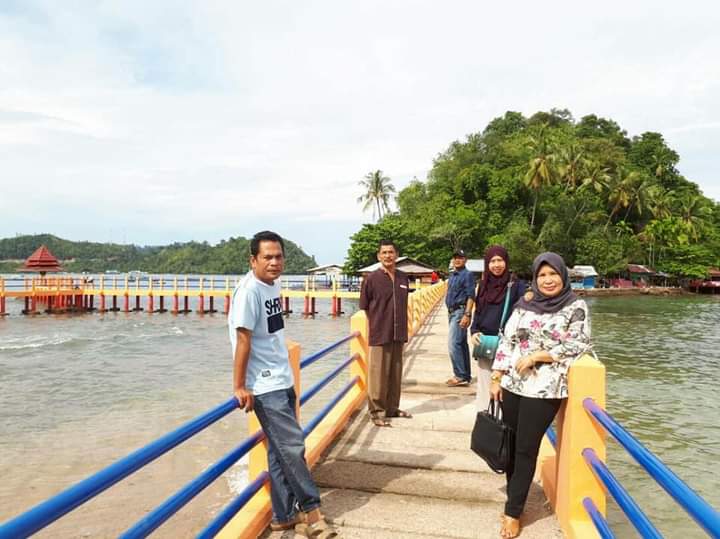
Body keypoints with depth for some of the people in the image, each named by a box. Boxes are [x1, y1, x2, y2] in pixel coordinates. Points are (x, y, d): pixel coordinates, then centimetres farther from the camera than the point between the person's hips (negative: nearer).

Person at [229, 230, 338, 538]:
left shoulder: (274, 285, 8)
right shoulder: (249, 291, -17)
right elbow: (243, 341, -18)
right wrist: (239, 387, -16)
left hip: (282, 381, 8)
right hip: (265, 387, -8)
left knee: (281, 451, 13)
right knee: (292, 447, -1)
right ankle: (311, 511, 15)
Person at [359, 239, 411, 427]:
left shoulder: (403, 278, 7)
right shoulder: (372, 278, -8)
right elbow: (365, 306, -2)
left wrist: (403, 329, 13)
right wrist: (379, 322, -1)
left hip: (398, 334, 5)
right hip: (380, 334, -5)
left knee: (395, 373, 13)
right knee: (378, 374, 1)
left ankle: (392, 407, 27)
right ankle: (376, 411, 13)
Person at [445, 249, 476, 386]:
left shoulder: (467, 275, -10)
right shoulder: (452, 276, 15)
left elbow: (471, 296, -16)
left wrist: (467, 314, -23)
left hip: (460, 312, -9)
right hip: (452, 312, 9)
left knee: (453, 343, -14)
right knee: (462, 344, 12)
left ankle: (460, 376, -9)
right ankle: (465, 375, 19)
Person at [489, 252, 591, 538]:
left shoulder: (576, 307, -2)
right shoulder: (525, 304, 6)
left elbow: (577, 346, -9)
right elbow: (506, 340, 6)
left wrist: (536, 355, -14)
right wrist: (496, 378, 3)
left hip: (544, 389, -4)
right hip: (512, 384, 4)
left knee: (526, 450, 3)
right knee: (510, 444, 12)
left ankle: (513, 512, 18)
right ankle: (514, 499, 32)